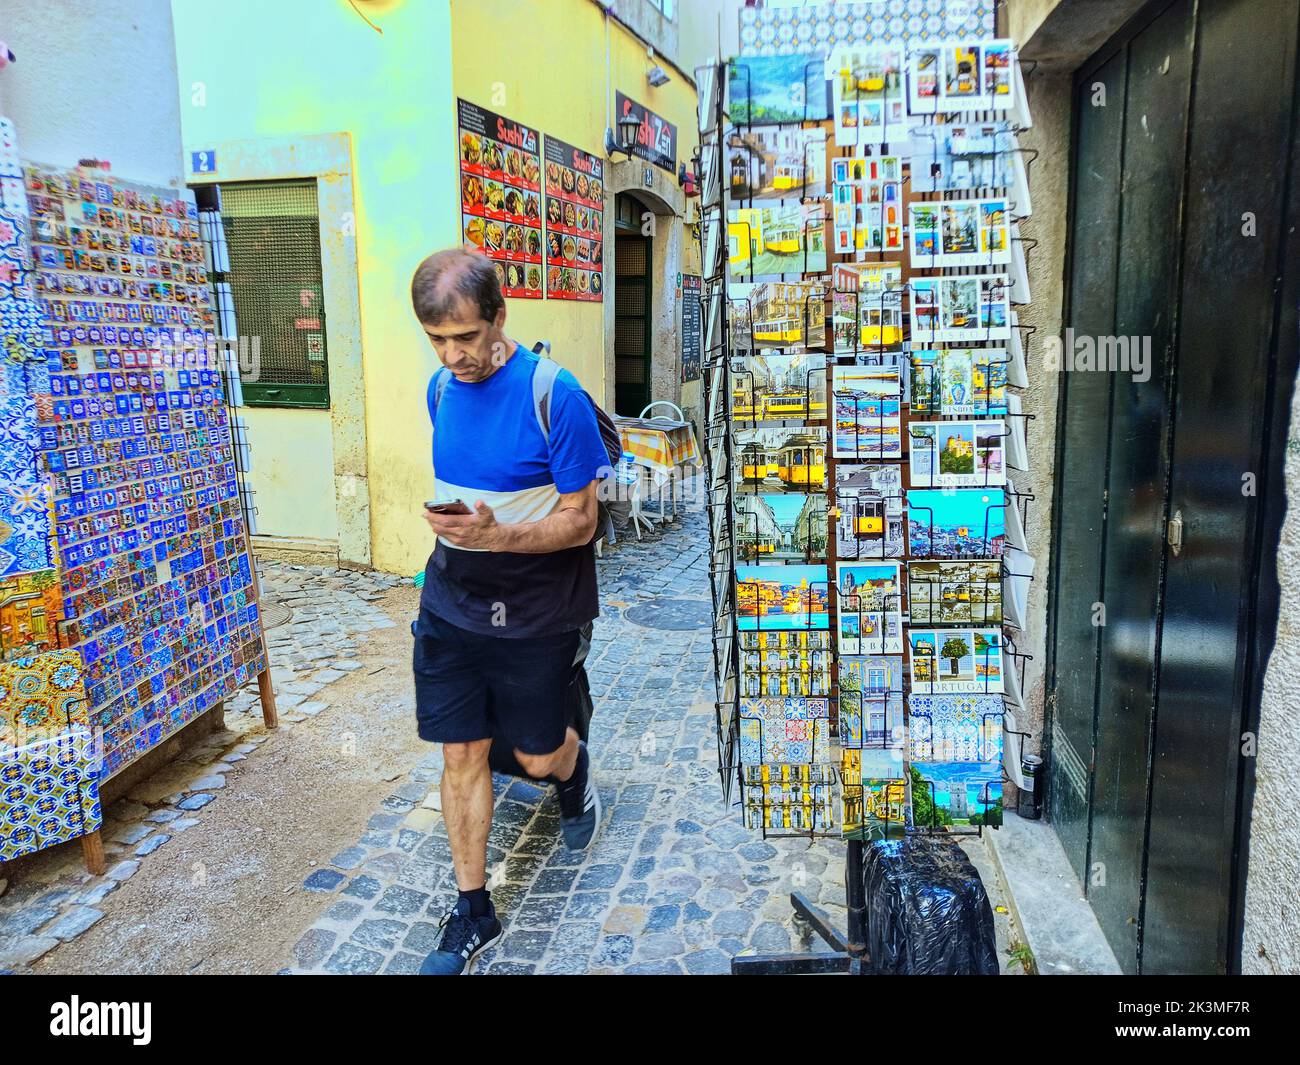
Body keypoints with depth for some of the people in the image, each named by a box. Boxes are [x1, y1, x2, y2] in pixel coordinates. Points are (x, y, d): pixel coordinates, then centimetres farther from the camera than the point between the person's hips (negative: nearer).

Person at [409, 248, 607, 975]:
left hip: (533, 615, -4)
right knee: (462, 756, 8)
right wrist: (454, 528, 13)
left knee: (538, 756, 12)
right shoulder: (441, 388, 1)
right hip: (451, 606, 4)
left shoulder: (554, 396, -18)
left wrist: (496, 535, -30)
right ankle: (474, 913, 26)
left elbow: (579, 521, -16)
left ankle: (575, 769, 50)